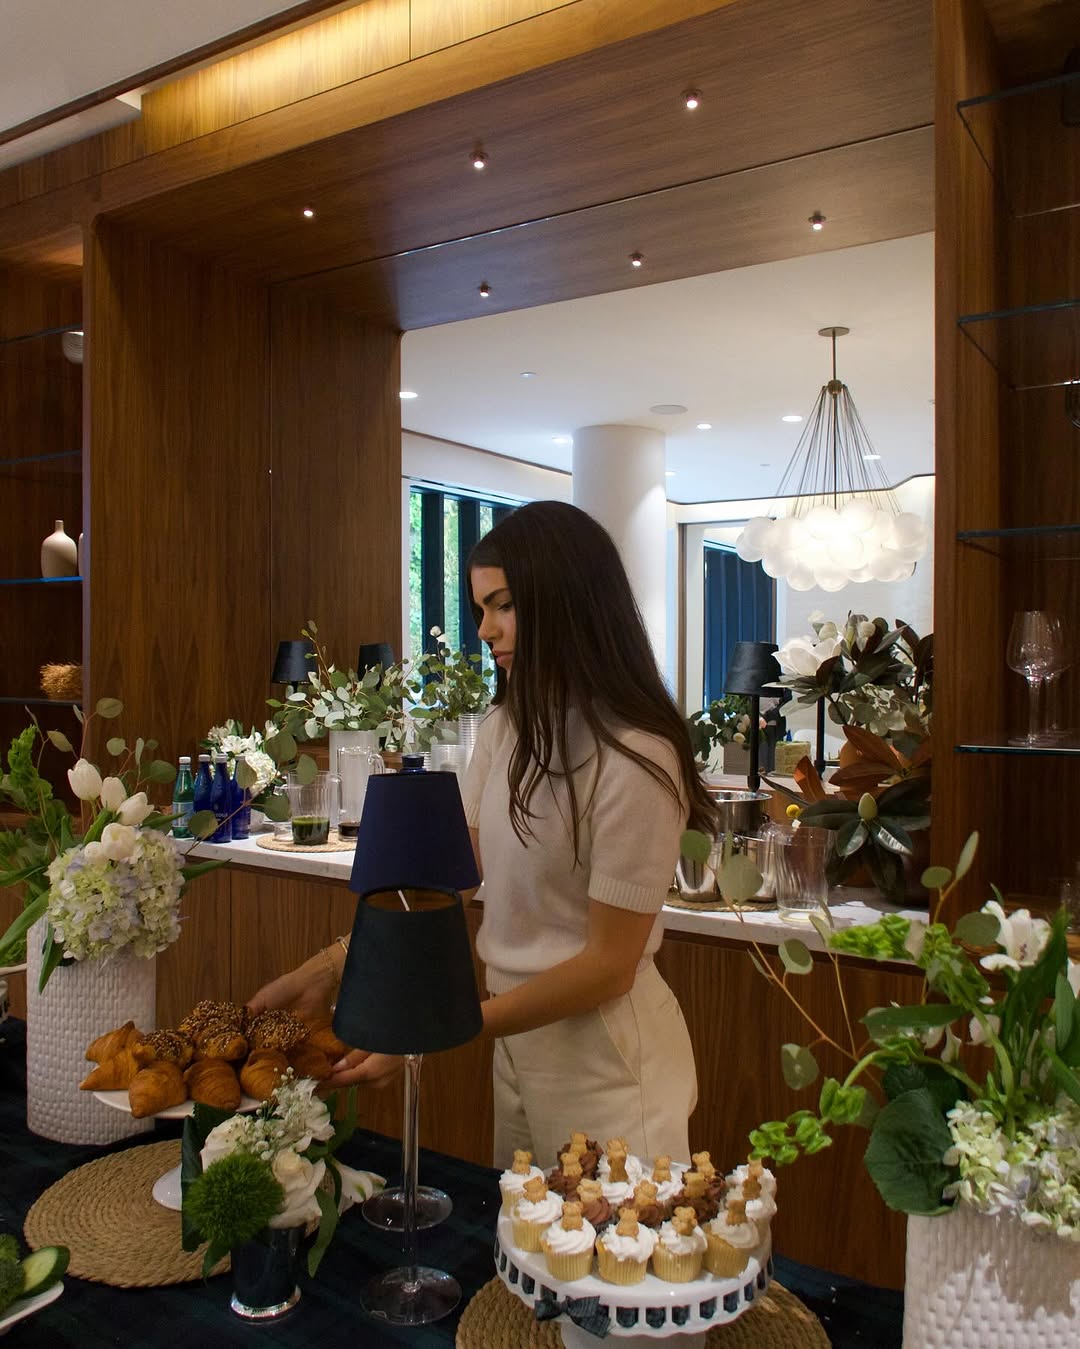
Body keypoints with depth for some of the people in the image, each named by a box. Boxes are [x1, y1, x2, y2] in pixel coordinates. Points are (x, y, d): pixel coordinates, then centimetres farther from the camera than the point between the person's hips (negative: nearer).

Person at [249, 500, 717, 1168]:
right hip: (519, 1035, 7)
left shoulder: (635, 761, -23)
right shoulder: (509, 727, 2)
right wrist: (324, 970, -6)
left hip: (604, 1057, -7)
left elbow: (609, 965, -19)